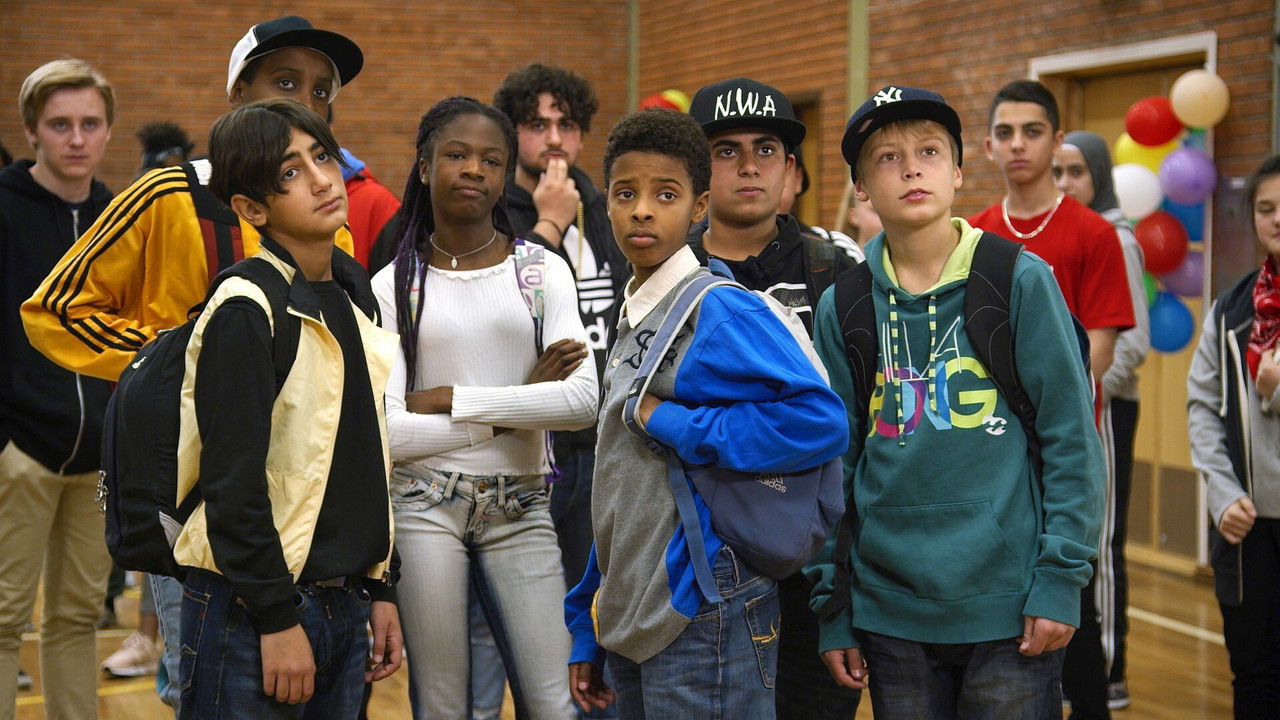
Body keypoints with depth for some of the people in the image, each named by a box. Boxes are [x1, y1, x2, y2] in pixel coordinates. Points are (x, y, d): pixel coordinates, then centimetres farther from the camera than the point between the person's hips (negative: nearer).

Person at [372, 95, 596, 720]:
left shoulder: (543, 270, 4)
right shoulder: (394, 286, 1)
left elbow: (583, 398, -11)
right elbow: (387, 432, -10)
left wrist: (450, 400, -12)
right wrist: (518, 408, -11)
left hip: (519, 510, 1)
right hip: (423, 508, -1)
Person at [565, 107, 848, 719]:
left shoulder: (720, 311, -13)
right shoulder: (631, 318, 12)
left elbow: (820, 421, -25)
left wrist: (674, 424, -19)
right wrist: (589, 633, 17)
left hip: (698, 618, -8)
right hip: (631, 621, 8)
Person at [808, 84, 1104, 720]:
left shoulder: (1020, 280, -3)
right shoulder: (842, 306, 4)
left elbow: (1070, 438, -3)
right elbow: (834, 463, 8)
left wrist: (1061, 578, -9)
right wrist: (831, 608, 6)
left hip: (1009, 606, -2)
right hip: (889, 612, 2)